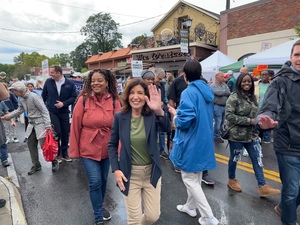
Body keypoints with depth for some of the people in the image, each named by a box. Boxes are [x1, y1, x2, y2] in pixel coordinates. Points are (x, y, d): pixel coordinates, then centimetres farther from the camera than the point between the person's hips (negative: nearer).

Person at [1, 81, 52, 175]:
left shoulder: (34, 97, -18)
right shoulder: (22, 99, 8)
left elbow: (44, 110, -20)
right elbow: (19, 110, 26)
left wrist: (47, 124, -25)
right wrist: (9, 116, 16)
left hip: (40, 123, -9)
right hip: (32, 124, 9)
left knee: (44, 144, -7)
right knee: (30, 144, 10)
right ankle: (36, 165, 23)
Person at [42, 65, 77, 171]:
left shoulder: (70, 83, -5)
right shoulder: (48, 82, -1)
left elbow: (74, 97, -3)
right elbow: (43, 96, 8)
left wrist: (64, 103, -15)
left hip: (64, 112, 1)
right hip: (51, 111, -1)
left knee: (65, 133, 9)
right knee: (56, 133, -7)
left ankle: (64, 153, 27)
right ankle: (57, 155, 10)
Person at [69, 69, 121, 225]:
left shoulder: (114, 100, -8)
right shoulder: (83, 99, -12)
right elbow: (75, 126, -7)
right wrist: (74, 150, -4)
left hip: (107, 149, 3)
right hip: (88, 149, -2)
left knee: (103, 180, 18)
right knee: (95, 182, 0)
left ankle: (100, 207, 45)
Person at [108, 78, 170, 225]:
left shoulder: (152, 115, -9)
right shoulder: (120, 117, -8)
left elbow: (165, 128, -31)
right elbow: (112, 145, 0)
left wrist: (159, 111, -50)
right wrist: (116, 169, -9)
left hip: (151, 171, 1)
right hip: (130, 173, 0)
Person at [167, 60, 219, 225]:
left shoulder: (188, 92, -20)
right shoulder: (207, 91, 6)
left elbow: (184, 121, -27)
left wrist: (174, 114, -6)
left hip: (191, 143, -9)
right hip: (203, 141, 9)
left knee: (189, 179, 6)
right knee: (195, 177, 22)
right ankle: (191, 206, 39)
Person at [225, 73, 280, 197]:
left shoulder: (253, 97, 7)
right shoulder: (234, 97, -14)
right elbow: (229, 115, -21)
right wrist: (249, 121, -20)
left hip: (252, 135, 6)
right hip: (236, 135, -6)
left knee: (257, 159, 7)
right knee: (234, 158, 10)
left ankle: (263, 187, 15)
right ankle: (231, 180, 32)